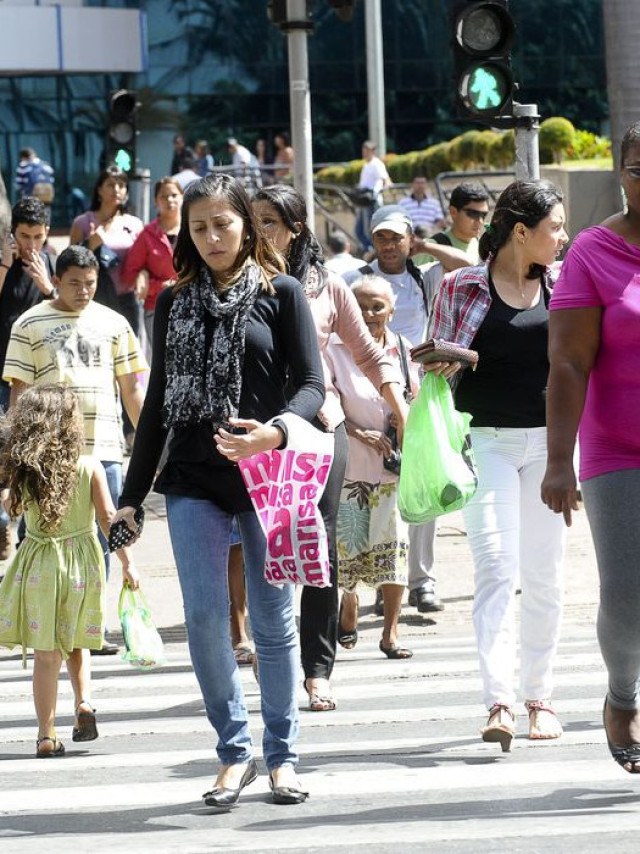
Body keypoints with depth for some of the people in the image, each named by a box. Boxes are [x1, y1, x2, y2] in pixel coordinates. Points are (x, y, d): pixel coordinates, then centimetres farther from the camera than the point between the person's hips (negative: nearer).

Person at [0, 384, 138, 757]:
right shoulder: (89, 468, -8)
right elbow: (108, 517, -8)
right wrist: (127, 562, -2)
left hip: (38, 564, 0)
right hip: (82, 562, 0)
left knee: (46, 653, 4)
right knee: (76, 644, 20)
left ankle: (47, 734, 4)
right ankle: (84, 701, -1)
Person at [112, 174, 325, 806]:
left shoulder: (280, 293, 2)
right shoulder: (174, 303, 11)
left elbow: (311, 383, -3)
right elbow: (158, 400, 14)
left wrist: (275, 431, -24)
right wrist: (132, 492, 12)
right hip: (193, 481, 2)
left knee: (273, 619, 4)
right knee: (204, 617, -5)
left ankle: (281, 755, 14)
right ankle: (234, 750, 7)